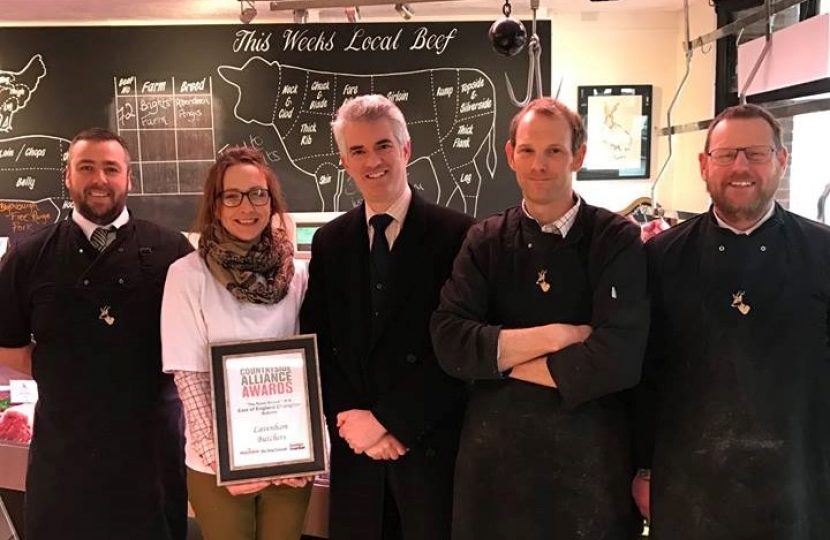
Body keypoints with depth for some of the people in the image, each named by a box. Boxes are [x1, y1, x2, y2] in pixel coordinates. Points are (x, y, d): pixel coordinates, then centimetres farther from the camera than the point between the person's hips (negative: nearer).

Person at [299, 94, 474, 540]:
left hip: (432, 443, -3)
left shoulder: (456, 234, -8)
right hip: (354, 445, 4)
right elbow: (318, 344, 5)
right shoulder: (329, 242, 7)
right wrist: (351, 417, -8)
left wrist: (388, 422, -12)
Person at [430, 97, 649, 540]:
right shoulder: (485, 242, 2)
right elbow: (449, 344, -10)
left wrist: (500, 359, -10)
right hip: (495, 452, 2)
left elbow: (619, 358, -18)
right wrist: (553, 336, -17)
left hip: (591, 456, -2)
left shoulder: (618, 240, -6)